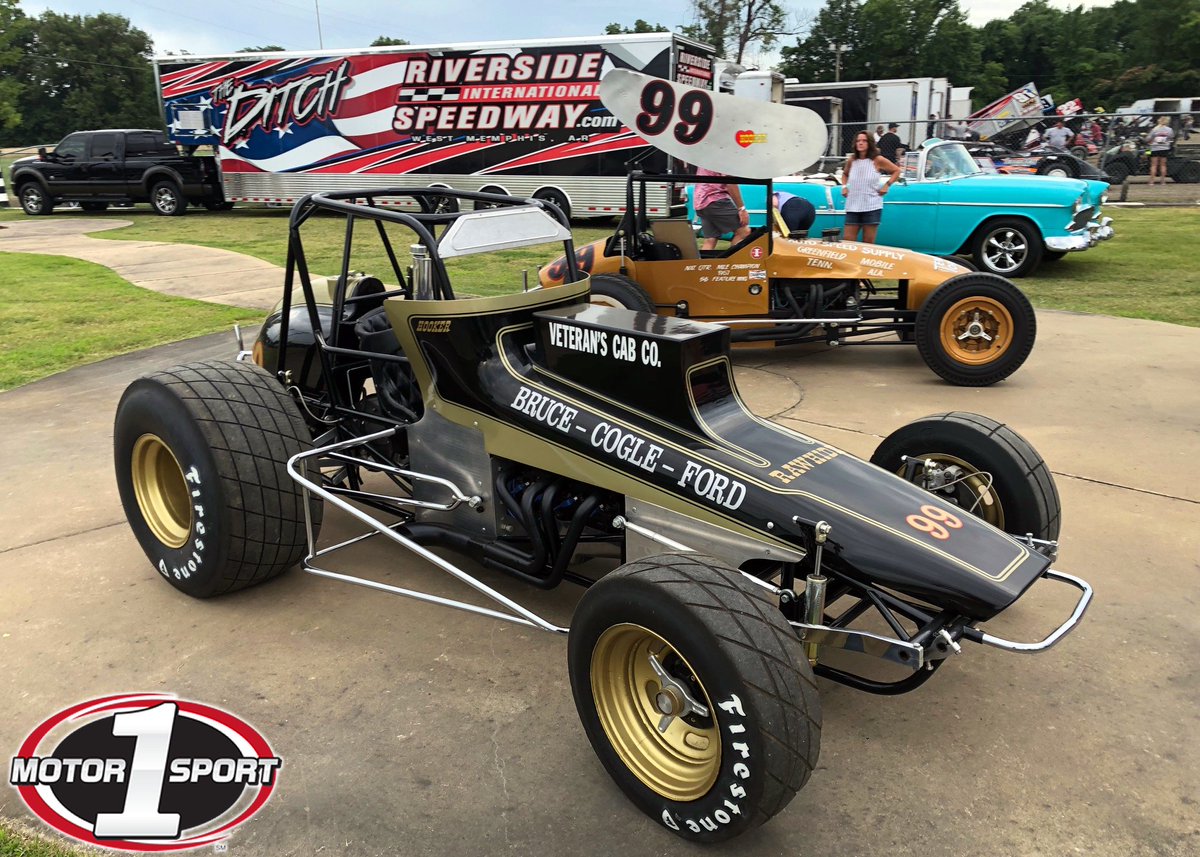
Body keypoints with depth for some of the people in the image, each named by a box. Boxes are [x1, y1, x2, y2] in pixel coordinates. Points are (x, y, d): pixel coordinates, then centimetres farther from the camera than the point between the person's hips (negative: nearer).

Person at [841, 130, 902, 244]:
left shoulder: (877, 160, -1)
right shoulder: (851, 161, 7)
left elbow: (896, 171, 8)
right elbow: (845, 174, 28)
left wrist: (887, 185, -2)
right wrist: (844, 186, 11)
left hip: (871, 207, -3)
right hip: (852, 207, 3)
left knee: (868, 243, 1)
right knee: (847, 241, 0)